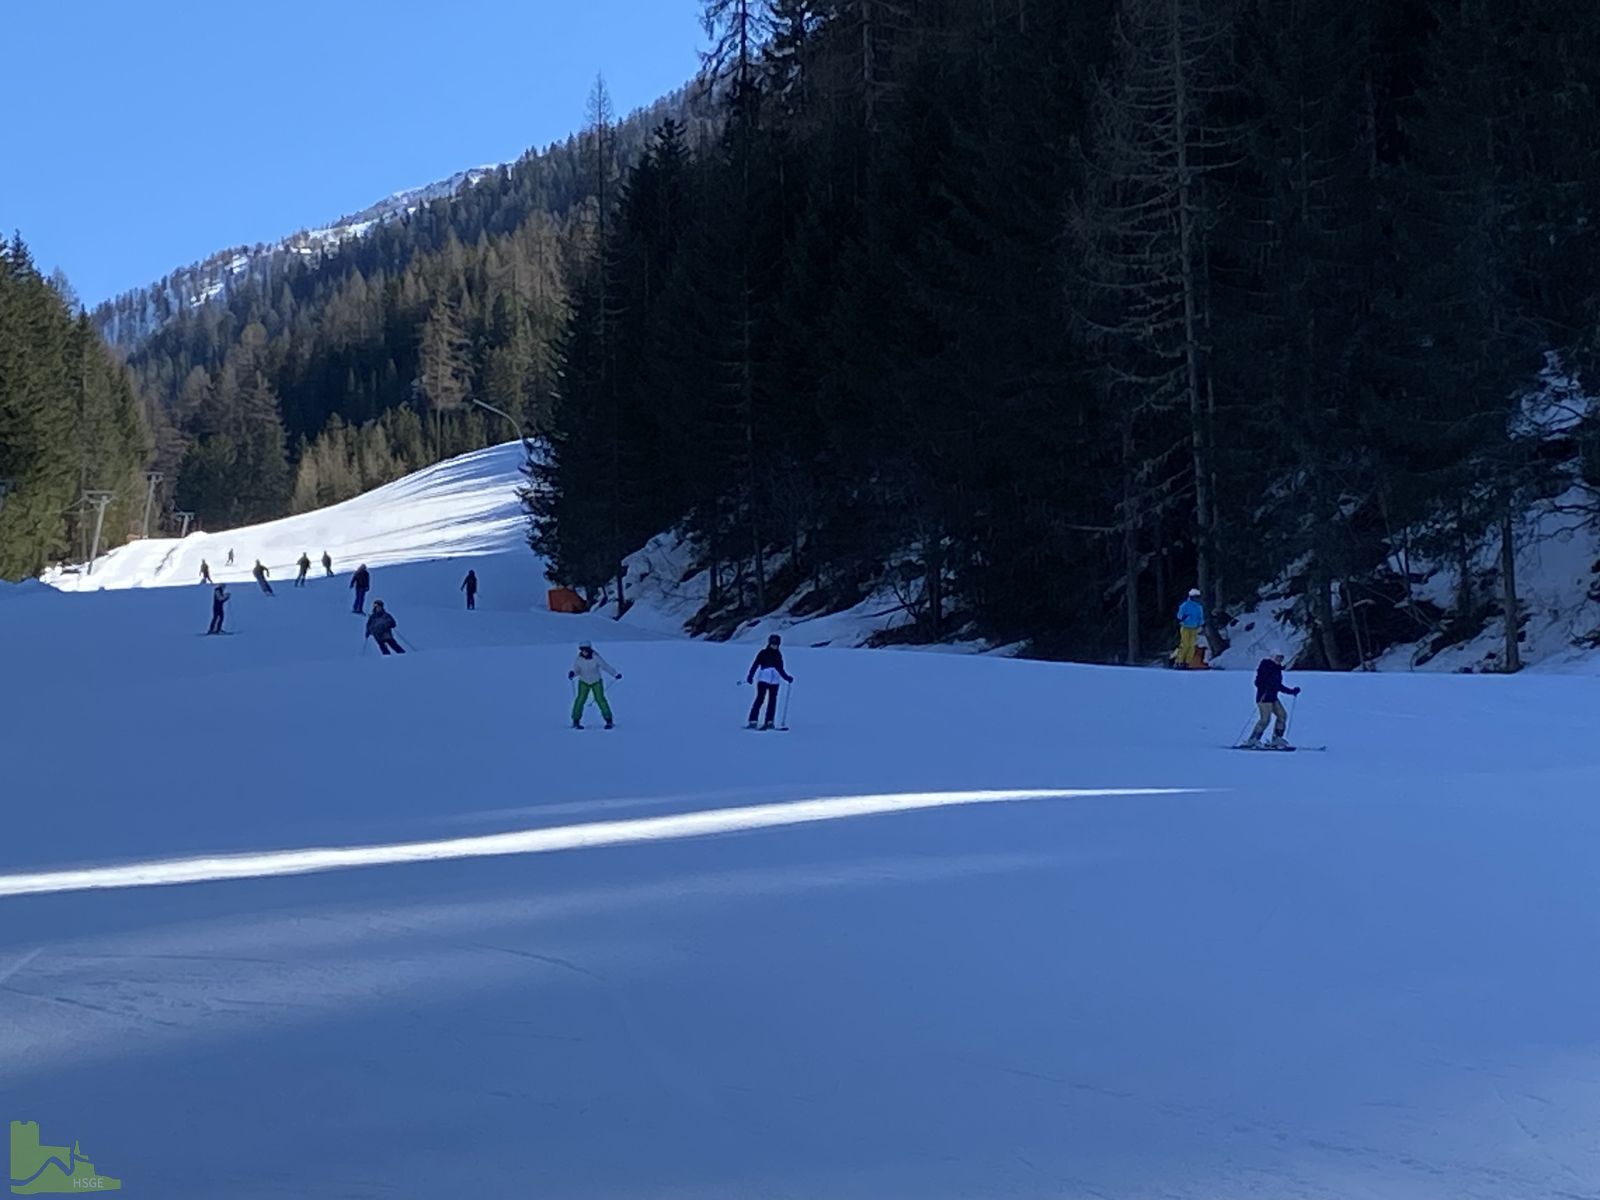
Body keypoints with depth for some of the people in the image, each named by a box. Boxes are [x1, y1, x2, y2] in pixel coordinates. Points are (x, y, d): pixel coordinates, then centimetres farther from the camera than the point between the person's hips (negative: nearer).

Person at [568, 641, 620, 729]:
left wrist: (615, 674, -21)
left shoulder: (595, 658, -17)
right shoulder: (579, 659, -11)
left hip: (596, 682, -1)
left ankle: (609, 721, -4)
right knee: (581, 699, -13)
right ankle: (576, 721, -4)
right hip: (584, 682, 2)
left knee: (600, 699, -11)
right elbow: (576, 670, -4)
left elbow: (605, 666, -14)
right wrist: (572, 673, -28)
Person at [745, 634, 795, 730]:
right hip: (763, 680, -5)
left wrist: (787, 678, 14)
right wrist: (750, 676, -16)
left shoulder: (778, 655, 15)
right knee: (760, 699, -10)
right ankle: (753, 721, -11)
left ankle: (769, 722, 4)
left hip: (774, 681, 5)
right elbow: (755, 665, -5)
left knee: (772, 701, 0)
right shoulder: (763, 653, 0)